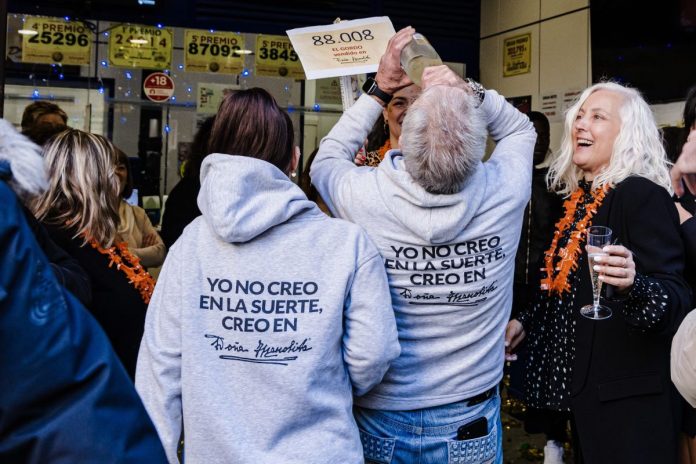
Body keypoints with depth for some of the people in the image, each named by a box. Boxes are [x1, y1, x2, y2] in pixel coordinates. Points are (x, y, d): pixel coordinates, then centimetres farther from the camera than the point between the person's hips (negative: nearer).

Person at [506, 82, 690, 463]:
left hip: (627, 393, -8)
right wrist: (527, 321, 15)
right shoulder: (578, 197, 10)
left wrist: (632, 285, -41)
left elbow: (677, 298, -22)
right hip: (582, 381, 8)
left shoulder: (644, 196, -15)